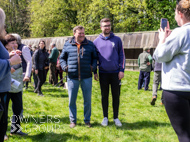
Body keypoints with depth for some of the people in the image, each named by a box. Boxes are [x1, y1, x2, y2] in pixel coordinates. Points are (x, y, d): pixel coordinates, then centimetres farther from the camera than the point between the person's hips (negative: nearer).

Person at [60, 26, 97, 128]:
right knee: (72, 100, 6)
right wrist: (64, 67, -3)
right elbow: (62, 58, 14)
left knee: (87, 100, 8)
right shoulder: (67, 45, 5)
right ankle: (73, 120, 22)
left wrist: (93, 67, -3)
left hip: (87, 77, 0)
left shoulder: (90, 45, 6)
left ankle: (87, 120, 24)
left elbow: (95, 57, 14)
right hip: (72, 77, 0)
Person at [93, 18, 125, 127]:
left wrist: (122, 70, -6)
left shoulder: (117, 40, 2)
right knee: (104, 96, 8)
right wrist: (94, 72, 4)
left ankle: (116, 118, 18)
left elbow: (122, 55, 2)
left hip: (115, 72, -1)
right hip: (103, 73, 1)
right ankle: (105, 117, 19)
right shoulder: (96, 41, 5)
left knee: (116, 96, 6)